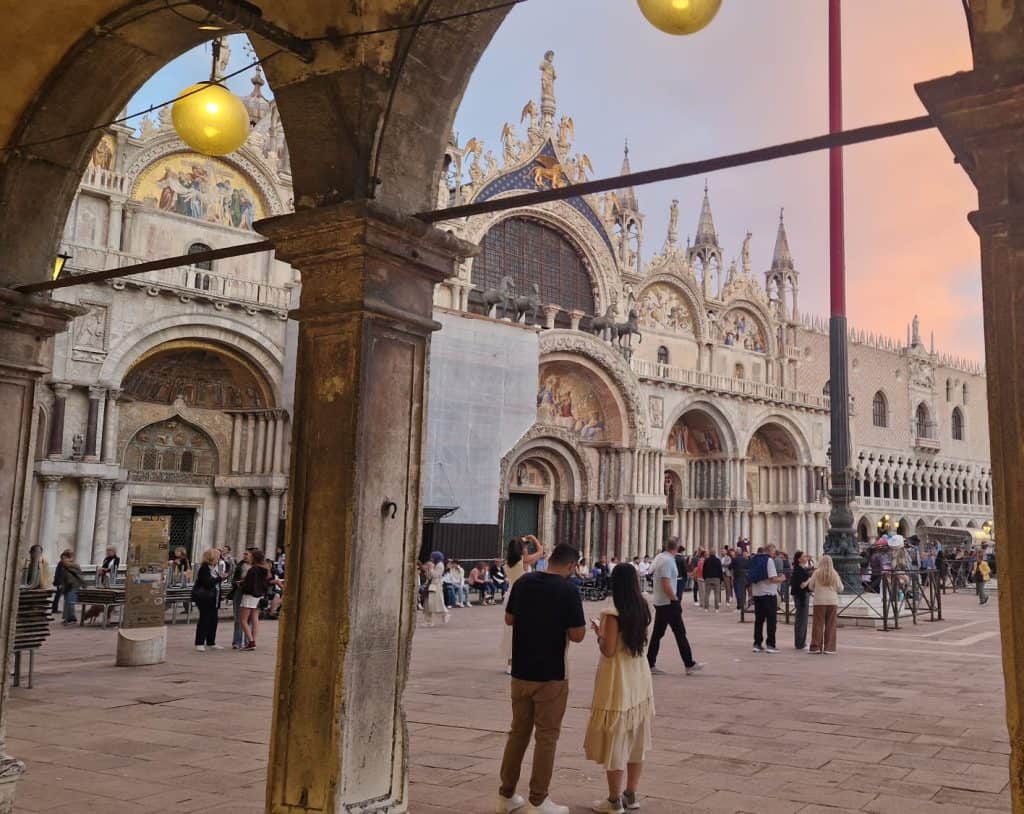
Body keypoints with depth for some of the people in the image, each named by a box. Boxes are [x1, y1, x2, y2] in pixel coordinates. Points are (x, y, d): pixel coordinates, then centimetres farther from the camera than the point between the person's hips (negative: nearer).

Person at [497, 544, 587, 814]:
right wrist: (562, 622, 4)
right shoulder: (568, 590, -15)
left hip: (521, 671, 5)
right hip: (551, 674, -5)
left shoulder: (523, 582, 1)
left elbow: (509, 619, 12)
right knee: (546, 737, 6)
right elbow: (577, 635, -15)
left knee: (518, 731, 16)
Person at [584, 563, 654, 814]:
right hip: (639, 679, 7)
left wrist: (599, 633, -1)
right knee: (635, 740, 15)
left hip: (618, 682, -7)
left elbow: (608, 650, -19)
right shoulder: (643, 610, 2)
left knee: (615, 740, 3)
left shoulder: (613, 614, -19)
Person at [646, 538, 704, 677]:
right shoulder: (668, 560, -19)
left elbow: (651, 571, 22)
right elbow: (666, 584, -25)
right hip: (668, 603, -9)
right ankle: (689, 664, 5)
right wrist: (675, 599, -14)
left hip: (659, 602, 9)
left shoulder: (659, 557, 8)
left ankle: (650, 665, 11)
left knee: (657, 633, 10)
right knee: (680, 633, -1)